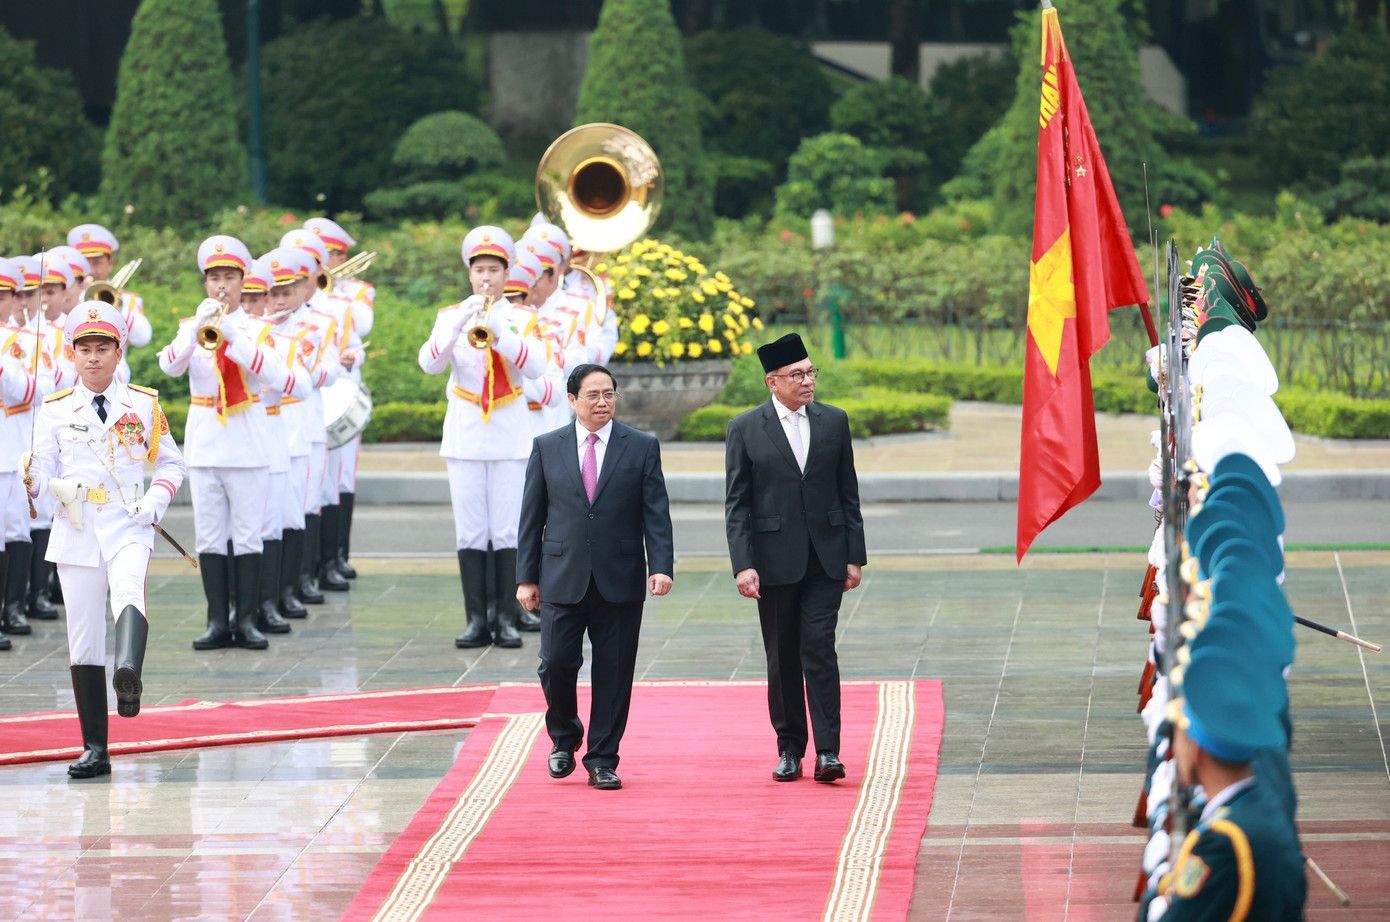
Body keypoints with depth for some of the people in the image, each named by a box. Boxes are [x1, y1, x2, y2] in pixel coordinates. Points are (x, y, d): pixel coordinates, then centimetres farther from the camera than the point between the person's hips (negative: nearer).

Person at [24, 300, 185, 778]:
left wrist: (155, 502, -3)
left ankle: (129, 673, -60)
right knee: (83, 639, 1)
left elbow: (171, 463, 15)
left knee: (129, 592, -34)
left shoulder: (144, 405, 8)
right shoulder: (55, 410, 7)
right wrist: (33, 478, -22)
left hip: (128, 526, -1)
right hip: (75, 528, 1)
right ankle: (94, 750, 6)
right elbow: (43, 467, 2)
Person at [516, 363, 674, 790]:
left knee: (613, 672, 1)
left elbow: (656, 513, 1)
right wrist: (526, 576, 3)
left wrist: (661, 566, -12)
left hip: (620, 581, 0)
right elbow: (531, 516, 7)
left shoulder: (642, 447, 4)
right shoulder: (547, 447, 7)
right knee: (556, 664, -4)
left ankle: (602, 761, 11)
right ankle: (564, 737, 23)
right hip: (562, 579, 0)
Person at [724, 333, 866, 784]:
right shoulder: (745, 429, 0)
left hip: (825, 557, 0)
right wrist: (743, 565, -10)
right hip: (774, 557, 0)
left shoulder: (834, 421, 6)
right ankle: (790, 749, 16)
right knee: (782, 657, 6)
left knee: (819, 647, -9)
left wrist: (854, 557, 4)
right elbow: (736, 505, -1)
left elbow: (848, 493, 9)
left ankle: (828, 751, -11)